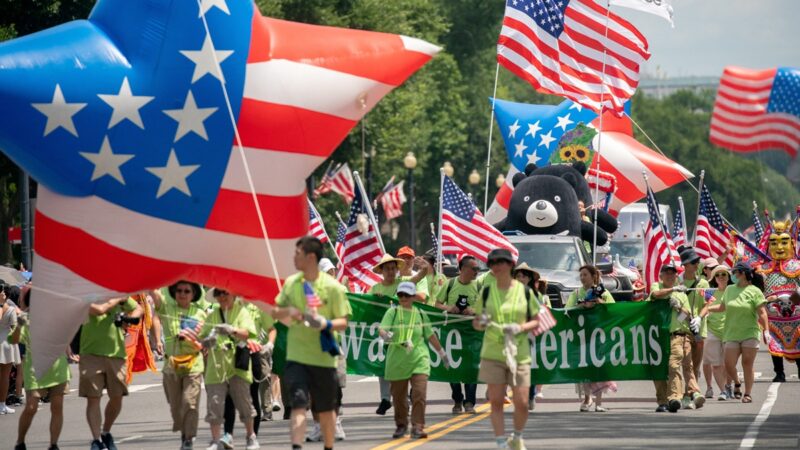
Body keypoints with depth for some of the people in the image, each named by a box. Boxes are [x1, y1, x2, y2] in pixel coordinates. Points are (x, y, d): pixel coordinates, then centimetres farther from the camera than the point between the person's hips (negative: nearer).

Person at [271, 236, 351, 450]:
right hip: (296, 357, 1)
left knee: (326, 409, 12)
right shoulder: (290, 283, 5)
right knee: (298, 404, -12)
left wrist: (326, 323, -24)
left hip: (323, 356, -1)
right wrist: (288, 311, -9)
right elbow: (275, 312, 14)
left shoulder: (332, 286, -6)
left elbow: (343, 322, -3)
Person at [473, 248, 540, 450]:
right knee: (496, 402, -3)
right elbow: (476, 322, 10)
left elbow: (535, 320, 8)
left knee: (522, 403, -2)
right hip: (492, 354, 0)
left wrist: (521, 328, -11)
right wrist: (482, 322, -13)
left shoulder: (524, 291, 2)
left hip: (519, 354, 0)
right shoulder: (486, 291, 4)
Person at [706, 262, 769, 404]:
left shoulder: (754, 291, -2)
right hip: (732, 333, 4)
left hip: (750, 333, -4)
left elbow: (762, 313, -6)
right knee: (729, 365, -5)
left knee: (747, 364, -5)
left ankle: (748, 394, 5)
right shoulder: (730, 289, 12)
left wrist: (766, 330, -12)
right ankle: (737, 383, 24)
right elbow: (722, 307, 25)